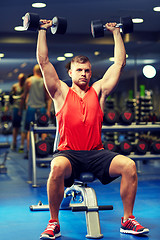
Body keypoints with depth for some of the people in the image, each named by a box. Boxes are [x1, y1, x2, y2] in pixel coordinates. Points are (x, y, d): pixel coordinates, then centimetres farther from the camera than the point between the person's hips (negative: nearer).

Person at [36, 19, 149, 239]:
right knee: (58, 167, -37)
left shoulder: (98, 90, 15)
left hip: (96, 153, 3)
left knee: (128, 165, -24)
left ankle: (127, 221, -7)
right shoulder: (61, 92, 10)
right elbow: (43, 61, 7)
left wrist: (116, 32, 23)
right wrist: (43, 31, 10)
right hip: (68, 153, -2)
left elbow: (120, 62, 18)